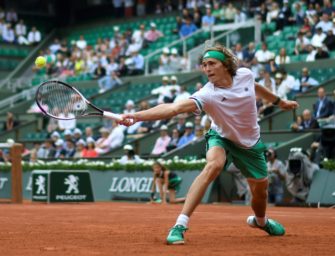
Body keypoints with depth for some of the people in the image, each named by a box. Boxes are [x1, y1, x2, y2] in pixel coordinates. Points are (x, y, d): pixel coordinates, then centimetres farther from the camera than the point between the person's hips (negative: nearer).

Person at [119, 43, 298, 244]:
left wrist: (279, 101, 21)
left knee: (260, 190, 12)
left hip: (250, 143, 4)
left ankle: (260, 221, 50)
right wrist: (136, 116, -61)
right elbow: (173, 108, -47)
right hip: (222, 138, -4)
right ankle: (180, 226, -36)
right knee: (214, 164, -35)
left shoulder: (245, 74, -19)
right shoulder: (207, 95, -32)